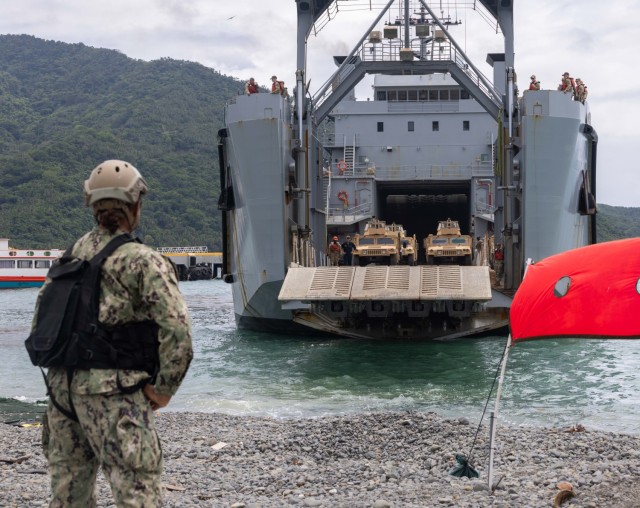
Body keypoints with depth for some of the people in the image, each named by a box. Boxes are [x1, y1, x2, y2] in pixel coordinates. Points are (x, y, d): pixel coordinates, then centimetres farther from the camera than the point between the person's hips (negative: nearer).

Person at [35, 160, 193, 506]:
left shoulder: (70, 256, 11)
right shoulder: (144, 261, -9)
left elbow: (42, 322, 14)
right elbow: (177, 330, -18)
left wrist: (63, 370, 16)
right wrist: (163, 389, -8)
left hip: (62, 387, 7)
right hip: (113, 396, -7)